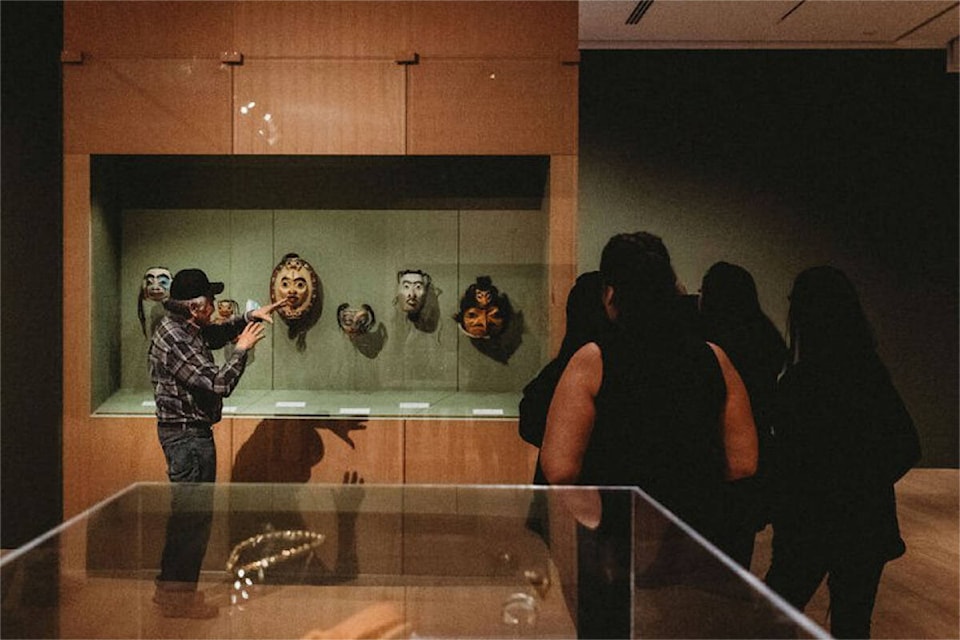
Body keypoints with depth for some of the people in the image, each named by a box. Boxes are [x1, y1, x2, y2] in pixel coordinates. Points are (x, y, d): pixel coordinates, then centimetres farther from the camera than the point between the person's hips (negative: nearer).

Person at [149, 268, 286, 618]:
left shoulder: (181, 328, 8)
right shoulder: (176, 342, -23)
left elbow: (216, 333, 26)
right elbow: (219, 384, -26)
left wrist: (250, 317, 11)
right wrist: (242, 350, -12)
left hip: (186, 433, 11)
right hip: (189, 435, -11)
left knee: (185, 513, 19)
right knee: (194, 516, -2)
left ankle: (169, 588, 31)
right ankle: (179, 598, 10)